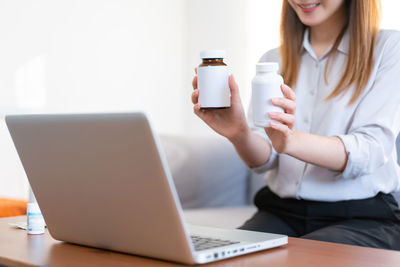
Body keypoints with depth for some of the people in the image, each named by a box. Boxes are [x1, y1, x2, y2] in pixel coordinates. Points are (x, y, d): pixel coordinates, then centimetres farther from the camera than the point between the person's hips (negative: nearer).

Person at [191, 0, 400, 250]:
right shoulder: (273, 60, 11)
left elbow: (372, 150, -16)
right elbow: (264, 160, 1)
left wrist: (291, 141, -35)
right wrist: (240, 134, -23)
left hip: (363, 217, -3)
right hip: (282, 211, 3)